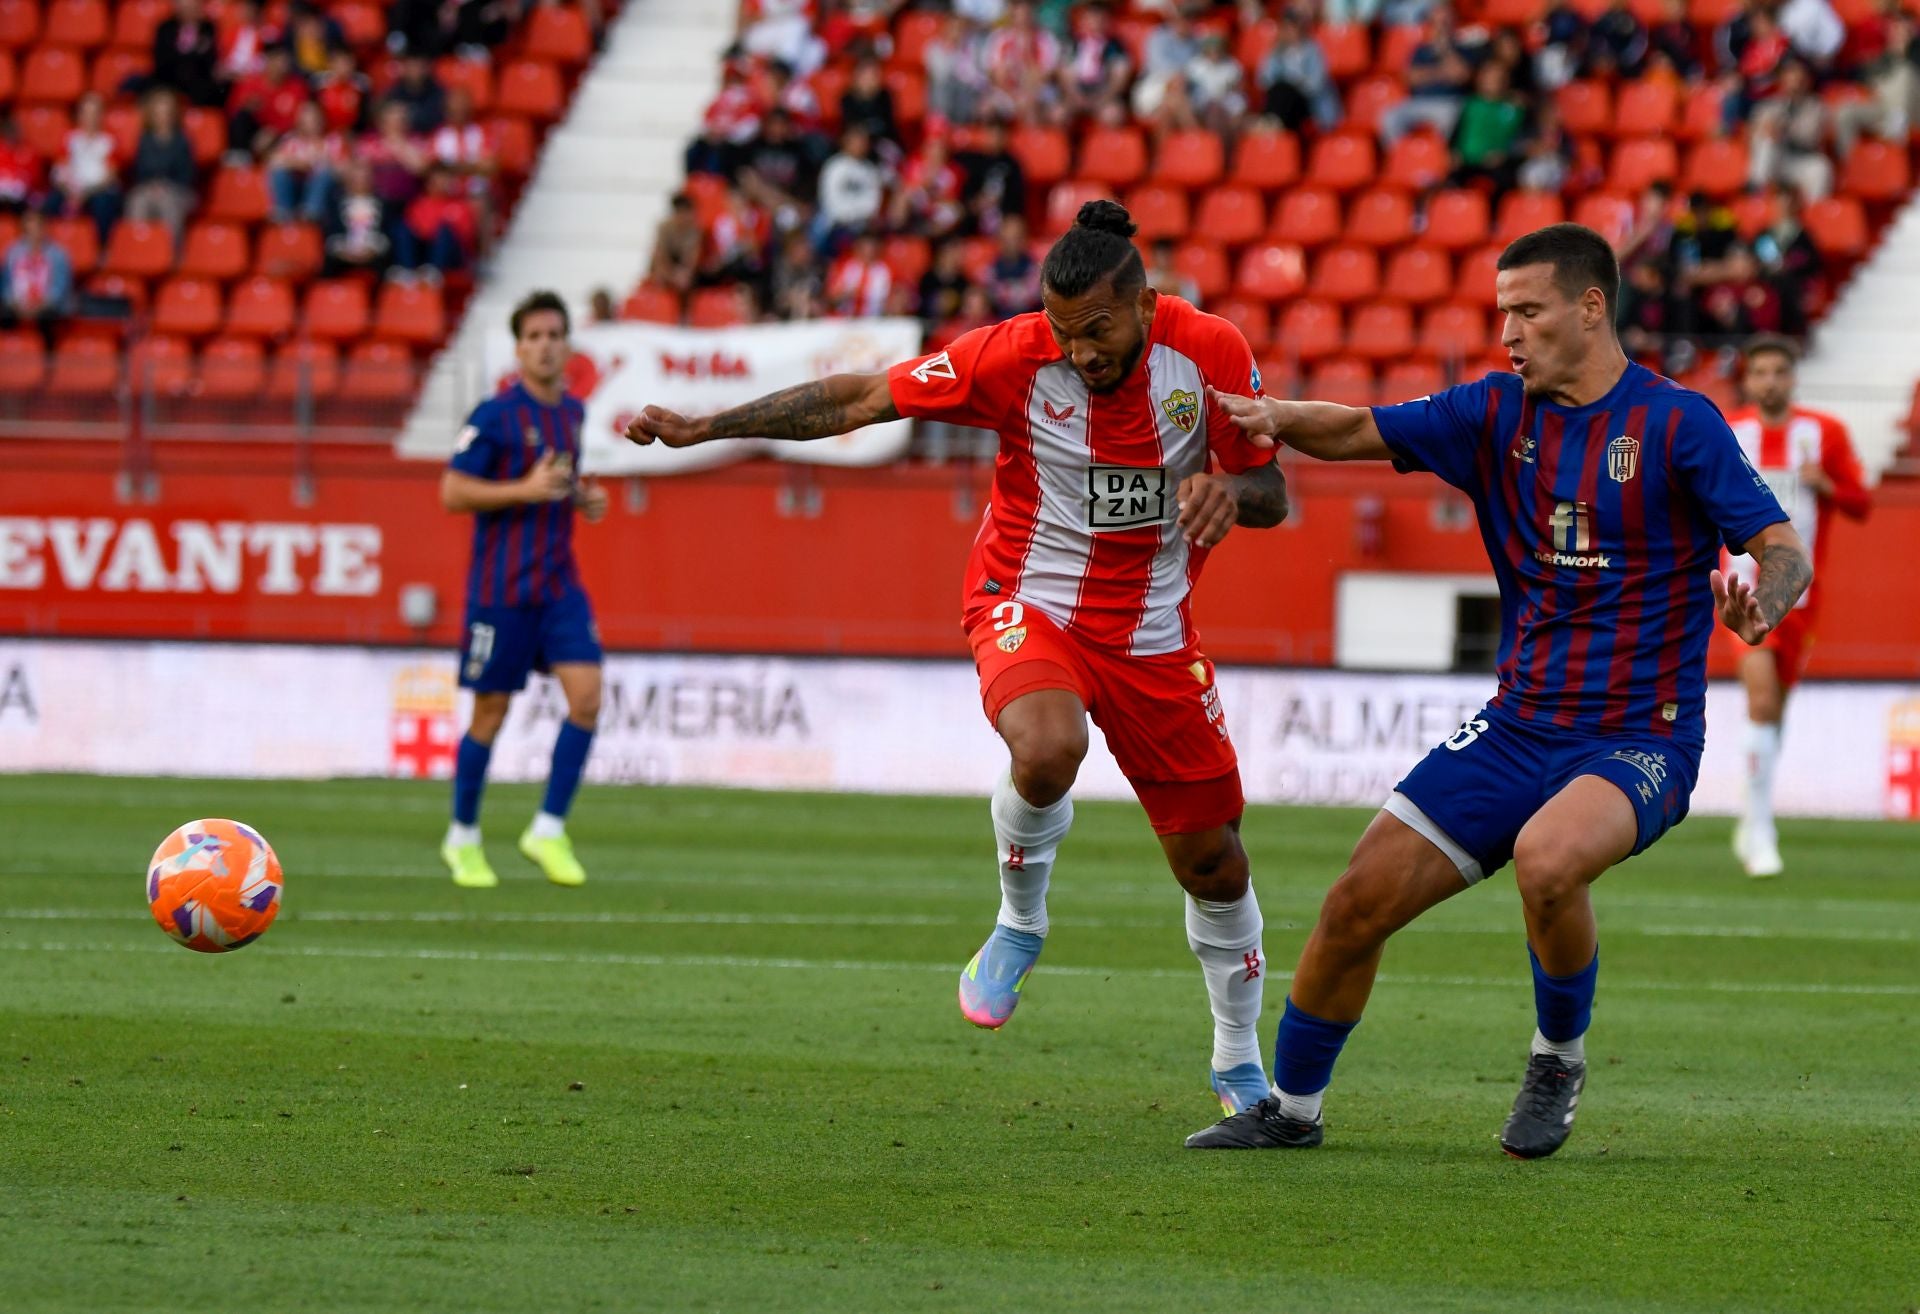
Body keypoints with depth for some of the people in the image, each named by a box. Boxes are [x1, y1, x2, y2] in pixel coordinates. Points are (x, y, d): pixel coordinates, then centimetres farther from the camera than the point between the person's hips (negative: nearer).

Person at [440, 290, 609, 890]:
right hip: (501, 586, -5)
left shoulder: (572, 411, 10)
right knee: (491, 712, 2)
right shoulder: (495, 415, -10)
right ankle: (463, 838, 19)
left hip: (560, 583, 5)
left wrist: (583, 496, 7)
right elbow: (453, 492, -13)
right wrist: (526, 490, -21)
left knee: (587, 697, -10)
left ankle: (548, 831, 0)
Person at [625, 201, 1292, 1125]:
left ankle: (1239, 1063, 30)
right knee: (1048, 751, -37)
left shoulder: (1210, 353, -12)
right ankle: (1020, 924, -7)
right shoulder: (1013, 356, -18)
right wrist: (702, 427, -16)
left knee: (1212, 861, 6)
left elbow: (1272, 494, -1)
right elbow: (860, 399, -12)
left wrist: (1229, 490, -26)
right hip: (1031, 605, -3)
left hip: (1153, 633, 3)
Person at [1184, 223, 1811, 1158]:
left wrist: (1759, 603, -34)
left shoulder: (1676, 424, -9)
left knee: (1545, 856, -35)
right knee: (1360, 900, -3)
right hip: (1520, 725, 5)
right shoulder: (1497, 412, 6)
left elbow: (1784, 549, -11)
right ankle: (1290, 1107, 18)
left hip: (1638, 739, -5)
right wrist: (1272, 416, -13)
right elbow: (1361, 432, 8)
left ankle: (1559, 1061, -8)